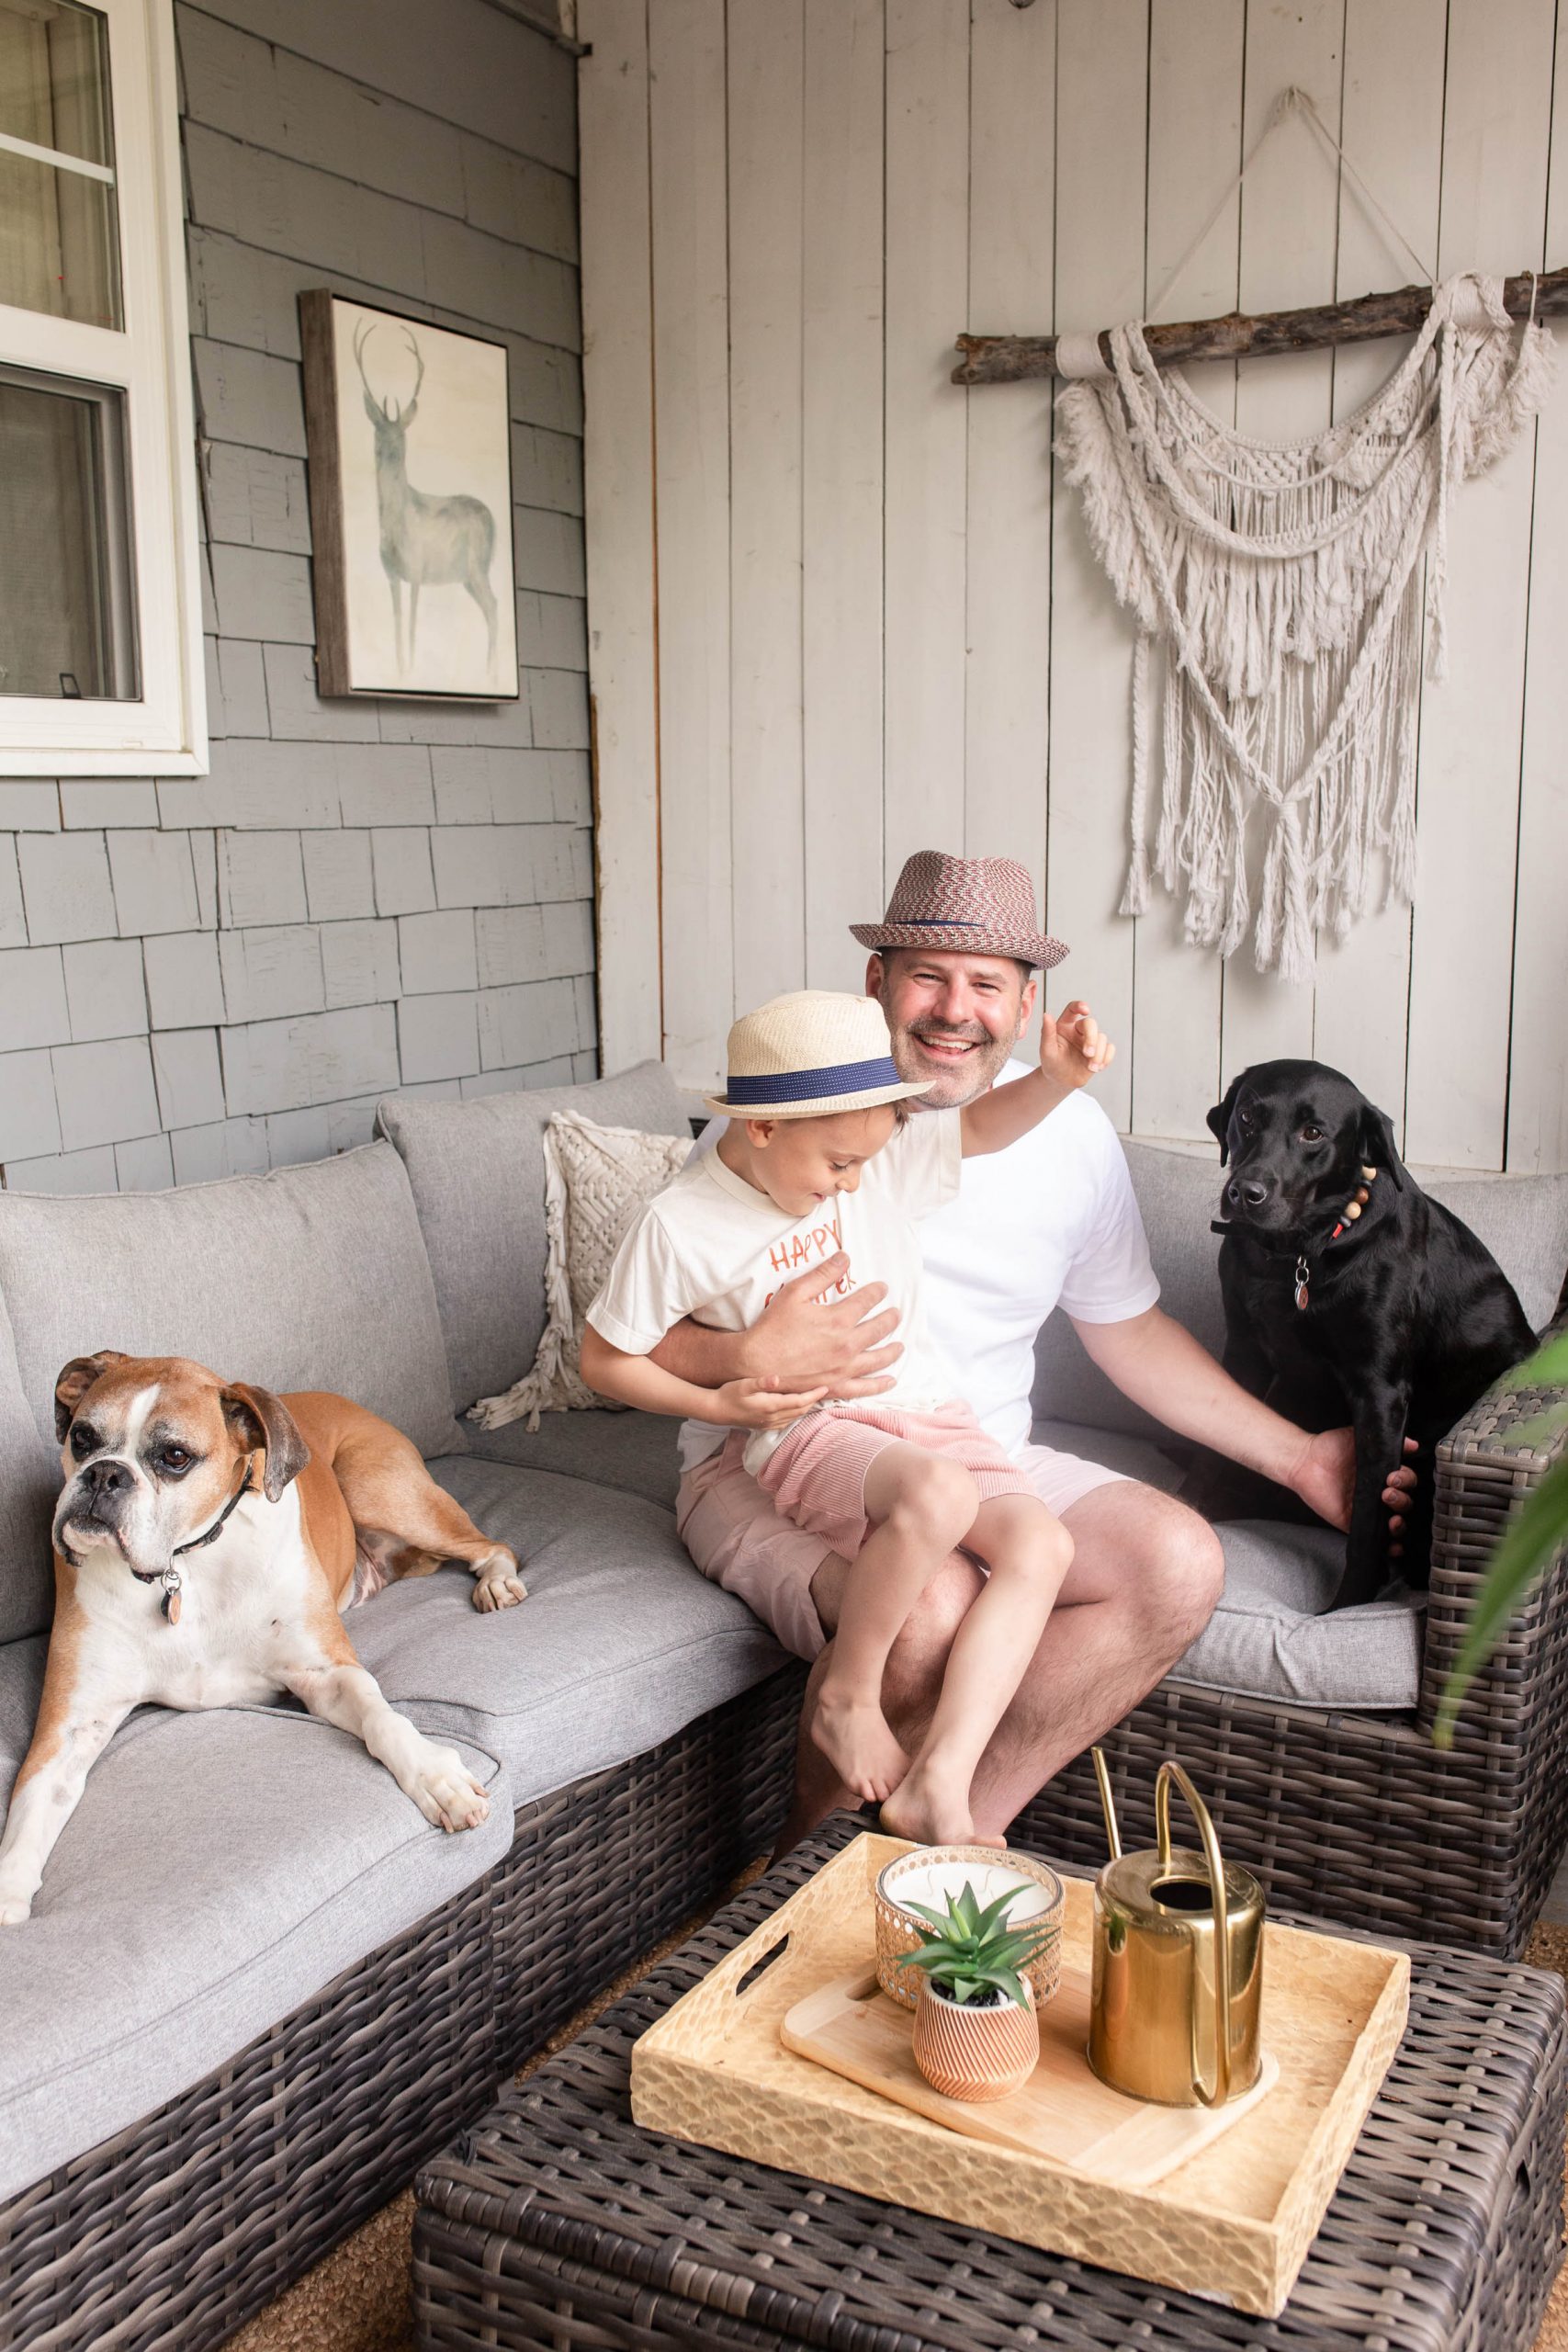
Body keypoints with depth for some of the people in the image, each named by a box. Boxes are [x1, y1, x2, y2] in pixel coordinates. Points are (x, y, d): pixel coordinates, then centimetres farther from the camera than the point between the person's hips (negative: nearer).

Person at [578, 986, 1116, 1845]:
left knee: (1039, 1545, -19)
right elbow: (603, 1358, 0)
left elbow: (985, 1125, 6)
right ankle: (846, 1700, -13)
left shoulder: (881, 1157, 2)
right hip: (802, 1431, -5)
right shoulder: (680, 1225, -9)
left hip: (926, 1413, 6)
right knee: (938, 1494, -36)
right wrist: (717, 1403, -12)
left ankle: (937, 1787, -20)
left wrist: (1055, 1078, -15)